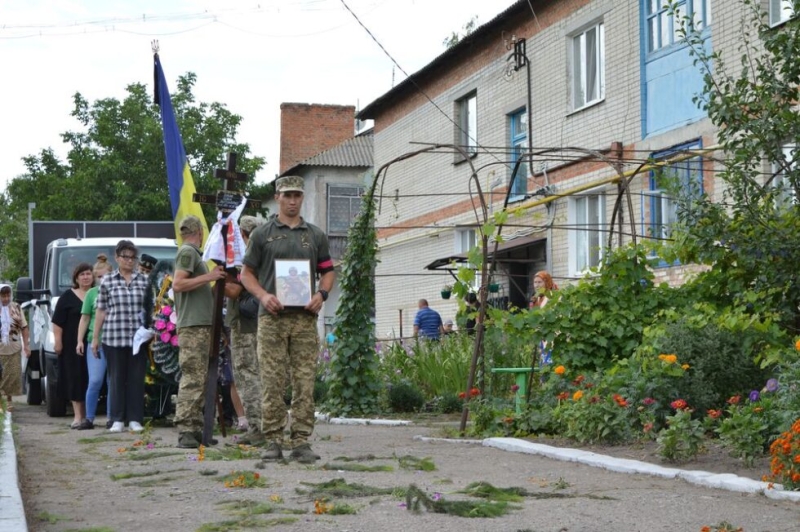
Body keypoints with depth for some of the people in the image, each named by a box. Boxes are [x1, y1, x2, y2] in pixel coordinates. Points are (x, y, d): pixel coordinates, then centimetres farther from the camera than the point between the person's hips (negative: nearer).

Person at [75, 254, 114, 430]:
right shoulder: (92, 293, 7)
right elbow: (85, 318, 9)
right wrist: (80, 340, 2)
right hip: (95, 342, 0)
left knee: (113, 383, 4)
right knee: (95, 381, -6)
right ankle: (89, 418, 1)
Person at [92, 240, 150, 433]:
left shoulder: (144, 280, 8)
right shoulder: (107, 281, 6)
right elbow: (101, 311, 7)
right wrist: (95, 337, 6)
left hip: (139, 336, 1)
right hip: (113, 337, -1)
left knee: (137, 378, 2)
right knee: (117, 378, 4)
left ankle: (135, 419, 8)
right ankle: (117, 419, 9)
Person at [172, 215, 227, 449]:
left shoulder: (193, 253, 23)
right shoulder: (187, 252, -6)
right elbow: (178, 284, -18)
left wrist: (215, 279, 21)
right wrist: (208, 277, -16)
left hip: (201, 324, 10)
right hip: (192, 326, -10)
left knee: (200, 379, 9)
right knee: (192, 379, -13)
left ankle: (195, 430, 11)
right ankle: (185, 431, -15)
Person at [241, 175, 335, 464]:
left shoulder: (316, 235, 14)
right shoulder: (262, 234, 7)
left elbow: (328, 271, 18)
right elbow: (246, 273, 8)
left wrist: (321, 294, -2)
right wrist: (263, 296, -9)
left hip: (305, 318, 2)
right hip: (272, 317, -2)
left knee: (305, 382, 0)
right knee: (272, 383, -3)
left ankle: (301, 442, 4)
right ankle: (273, 441, 3)